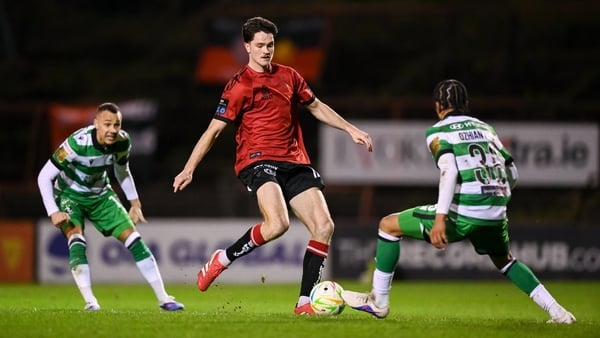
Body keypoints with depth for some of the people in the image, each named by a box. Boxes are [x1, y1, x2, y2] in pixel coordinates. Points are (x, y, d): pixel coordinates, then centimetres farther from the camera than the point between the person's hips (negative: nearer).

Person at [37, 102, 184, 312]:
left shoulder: (122, 141, -15)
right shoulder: (78, 143, -32)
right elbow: (44, 177, -26)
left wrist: (134, 202, 8)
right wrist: (53, 212, -32)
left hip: (100, 195, 5)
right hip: (70, 195, -4)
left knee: (134, 240, -4)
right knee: (76, 241, -30)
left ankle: (163, 298, 3)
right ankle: (90, 302, -30)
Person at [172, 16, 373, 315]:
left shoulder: (288, 76, 14)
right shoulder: (239, 86, -3)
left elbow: (316, 107, 28)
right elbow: (214, 130, -3)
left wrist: (351, 130, 23)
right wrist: (189, 170, -8)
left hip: (295, 163, 6)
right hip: (258, 161, -6)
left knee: (324, 227, -8)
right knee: (277, 224, -31)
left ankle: (304, 302, -4)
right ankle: (222, 260, -7)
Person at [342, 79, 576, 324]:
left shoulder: (438, 132, 2)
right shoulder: (485, 128, 19)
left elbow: (449, 170, -16)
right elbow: (511, 172, 17)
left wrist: (440, 218, -21)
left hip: (462, 215, -6)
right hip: (495, 216, 6)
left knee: (388, 225, 12)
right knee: (504, 260, 35)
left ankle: (378, 302, 13)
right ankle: (556, 311, 23)